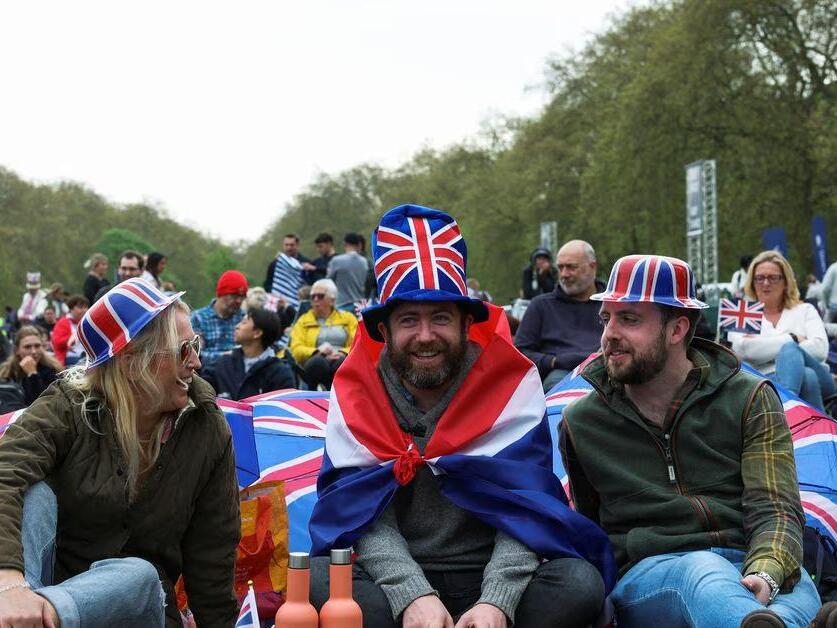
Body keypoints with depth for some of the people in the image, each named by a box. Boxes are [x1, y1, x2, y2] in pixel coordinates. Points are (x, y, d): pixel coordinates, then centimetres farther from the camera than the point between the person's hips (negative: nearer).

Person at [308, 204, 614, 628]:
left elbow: (523, 507, -11)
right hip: (393, 580, 1)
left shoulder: (511, 382, -3)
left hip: (492, 578, 0)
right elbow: (364, 512, -9)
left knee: (580, 583, -30)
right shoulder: (356, 391, 0)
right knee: (314, 580, -30)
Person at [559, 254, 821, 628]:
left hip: (748, 565, 2)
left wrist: (765, 574, -23)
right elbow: (587, 529, 27)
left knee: (797, 591, -36)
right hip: (646, 572, -1)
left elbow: (775, 509, -1)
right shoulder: (581, 422, 16)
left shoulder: (750, 400, 10)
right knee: (703, 570, -39)